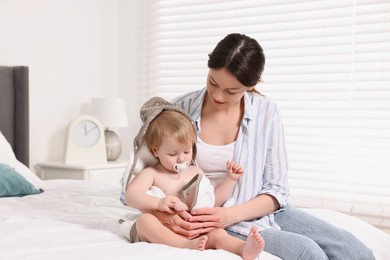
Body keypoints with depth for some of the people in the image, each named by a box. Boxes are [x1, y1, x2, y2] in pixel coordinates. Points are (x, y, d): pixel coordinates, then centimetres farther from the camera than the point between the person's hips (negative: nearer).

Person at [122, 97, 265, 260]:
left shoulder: (195, 172, 20)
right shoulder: (150, 174, 4)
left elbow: (214, 200, 26)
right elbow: (131, 195, -13)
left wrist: (230, 179, 14)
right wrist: (158, 203, -31)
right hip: (159, 235, -3)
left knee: (217, 234, -26)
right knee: (144, 220, -34)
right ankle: (186, 246, -54)